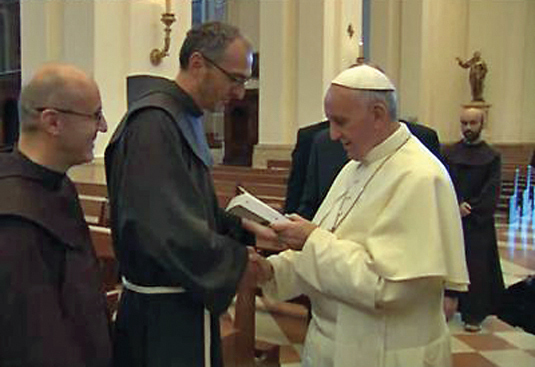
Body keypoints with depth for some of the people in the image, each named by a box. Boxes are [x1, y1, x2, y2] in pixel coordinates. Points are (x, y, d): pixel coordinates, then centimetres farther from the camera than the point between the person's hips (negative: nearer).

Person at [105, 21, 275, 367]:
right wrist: (242, 261, -17)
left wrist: (240, 226, 2)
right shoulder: (154, 123, -21)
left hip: (184, 300, 9)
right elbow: (169, 230, -28)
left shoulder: (185, 118, 9)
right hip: (165, 312, -9)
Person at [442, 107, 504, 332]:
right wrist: (457, 205, -14)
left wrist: (470, 209, -13)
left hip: (479, 222, -1)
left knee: (476, 267, 1)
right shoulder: (449, 153, 6)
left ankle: (474, 315, 10)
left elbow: (491, 192, -4)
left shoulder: (491, 157, 2)